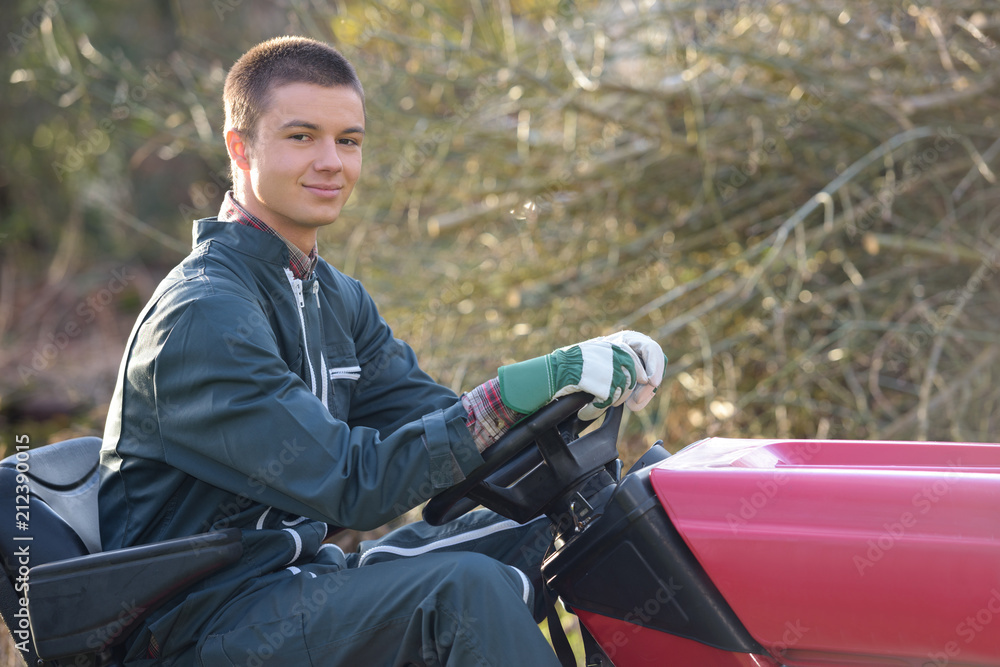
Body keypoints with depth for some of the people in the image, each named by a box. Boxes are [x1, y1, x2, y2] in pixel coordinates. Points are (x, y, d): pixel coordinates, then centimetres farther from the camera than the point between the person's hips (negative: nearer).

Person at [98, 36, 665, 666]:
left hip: (295, 573, 9)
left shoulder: (337, 298, 13)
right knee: (464, 588, -27)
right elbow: (349, 483, -24)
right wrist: (507, 396, -31)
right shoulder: (201, 313, -18)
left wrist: (582, 375, -11)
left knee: (539, 536, 2)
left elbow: (429, 420, 3)